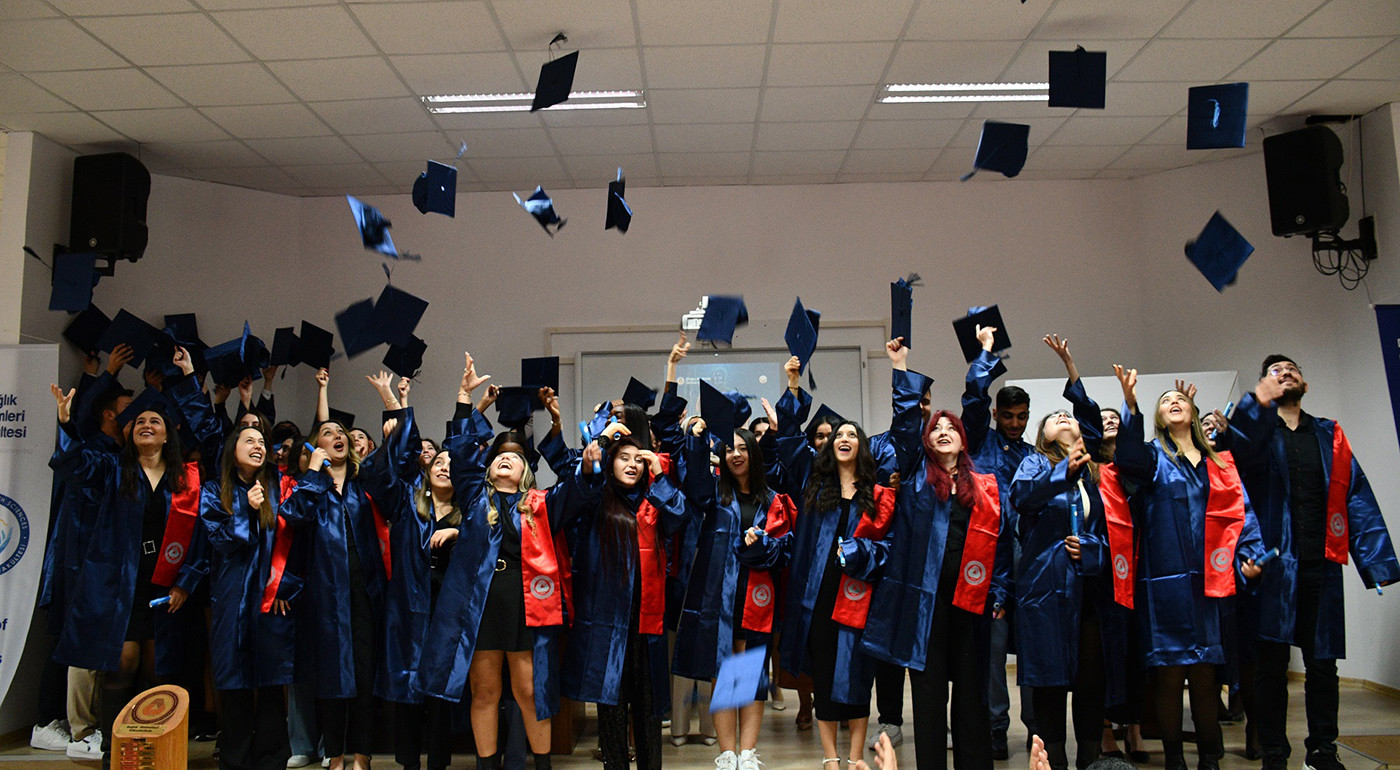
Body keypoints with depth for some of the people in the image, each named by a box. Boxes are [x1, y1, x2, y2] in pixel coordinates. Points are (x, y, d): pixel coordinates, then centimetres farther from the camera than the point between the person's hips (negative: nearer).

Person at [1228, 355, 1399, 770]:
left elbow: (1357, 497, 6)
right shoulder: (1257, 431, 7)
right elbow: (1238, 452, -18)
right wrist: (1259, 402, -32)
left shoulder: (1330, 436, 15)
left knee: (1322, 663, 9)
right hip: (1274, 564, -2)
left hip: (1321, 565, 3)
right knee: (1271, 664, 2)